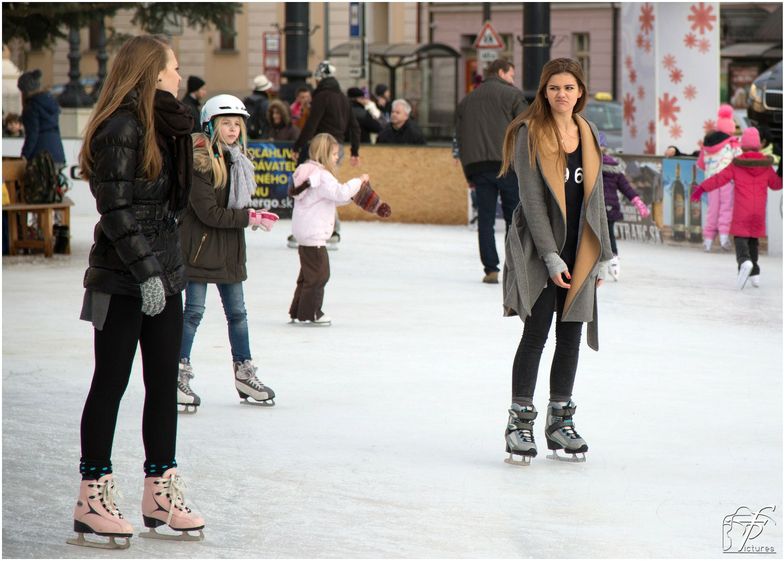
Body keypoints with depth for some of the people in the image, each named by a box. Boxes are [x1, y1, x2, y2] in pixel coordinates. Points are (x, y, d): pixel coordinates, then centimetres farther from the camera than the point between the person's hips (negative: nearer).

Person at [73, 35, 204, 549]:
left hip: (163, 271, 9)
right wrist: (145, 272, -22)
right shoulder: (122, 128, -16)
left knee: (164, 382, 10)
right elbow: (117, 209, -19)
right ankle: (93, 497, 6)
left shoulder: (165, 127, 11)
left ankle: (161, 493, 17)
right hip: (123, 278, -8)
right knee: (112, 383, -1)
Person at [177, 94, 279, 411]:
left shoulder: (237, 159, 10)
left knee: (237, 311, 12)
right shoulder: (199, 161, -15)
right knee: (194, 311, -3)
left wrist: (252, 215, -4)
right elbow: (208, 212, -19)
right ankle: (180, 375, 5)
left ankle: (244, 374, 22)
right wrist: (247, 218, -17)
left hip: (230, 248, 7)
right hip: (200, 245, -7)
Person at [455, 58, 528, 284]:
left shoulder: (466, 100, 18)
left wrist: (469, 175, 19)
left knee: (485, 219, 4)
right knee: (514, 216, 3)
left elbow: (459, 138, 17)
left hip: (478, 167, 4)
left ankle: (491, 269, -1)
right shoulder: (513, 95, 3)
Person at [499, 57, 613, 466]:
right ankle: (520, 421, 1)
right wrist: (551, 256, -16)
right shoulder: (530, 133, -7)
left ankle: (560, 421, 16)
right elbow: (531, 198, -11)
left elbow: (595, 198, 15)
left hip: (578, 250, 5)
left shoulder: (588, 136, 10)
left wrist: (601, 256, 10)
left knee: (570, 335, 7)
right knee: (536, 333, -7)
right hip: (539, 249, -5)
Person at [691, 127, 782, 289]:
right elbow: (776, 184, 15)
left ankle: (745, 261, -35)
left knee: (740, 238, -4)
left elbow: (719, 178, -5)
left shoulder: (737, 164, -5)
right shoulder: (765, 165, 2)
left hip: (741, 212, -3)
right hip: (759, 211, 3)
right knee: (754, 239, 16)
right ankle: (754, 273, 12)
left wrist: (701, 188, 4)